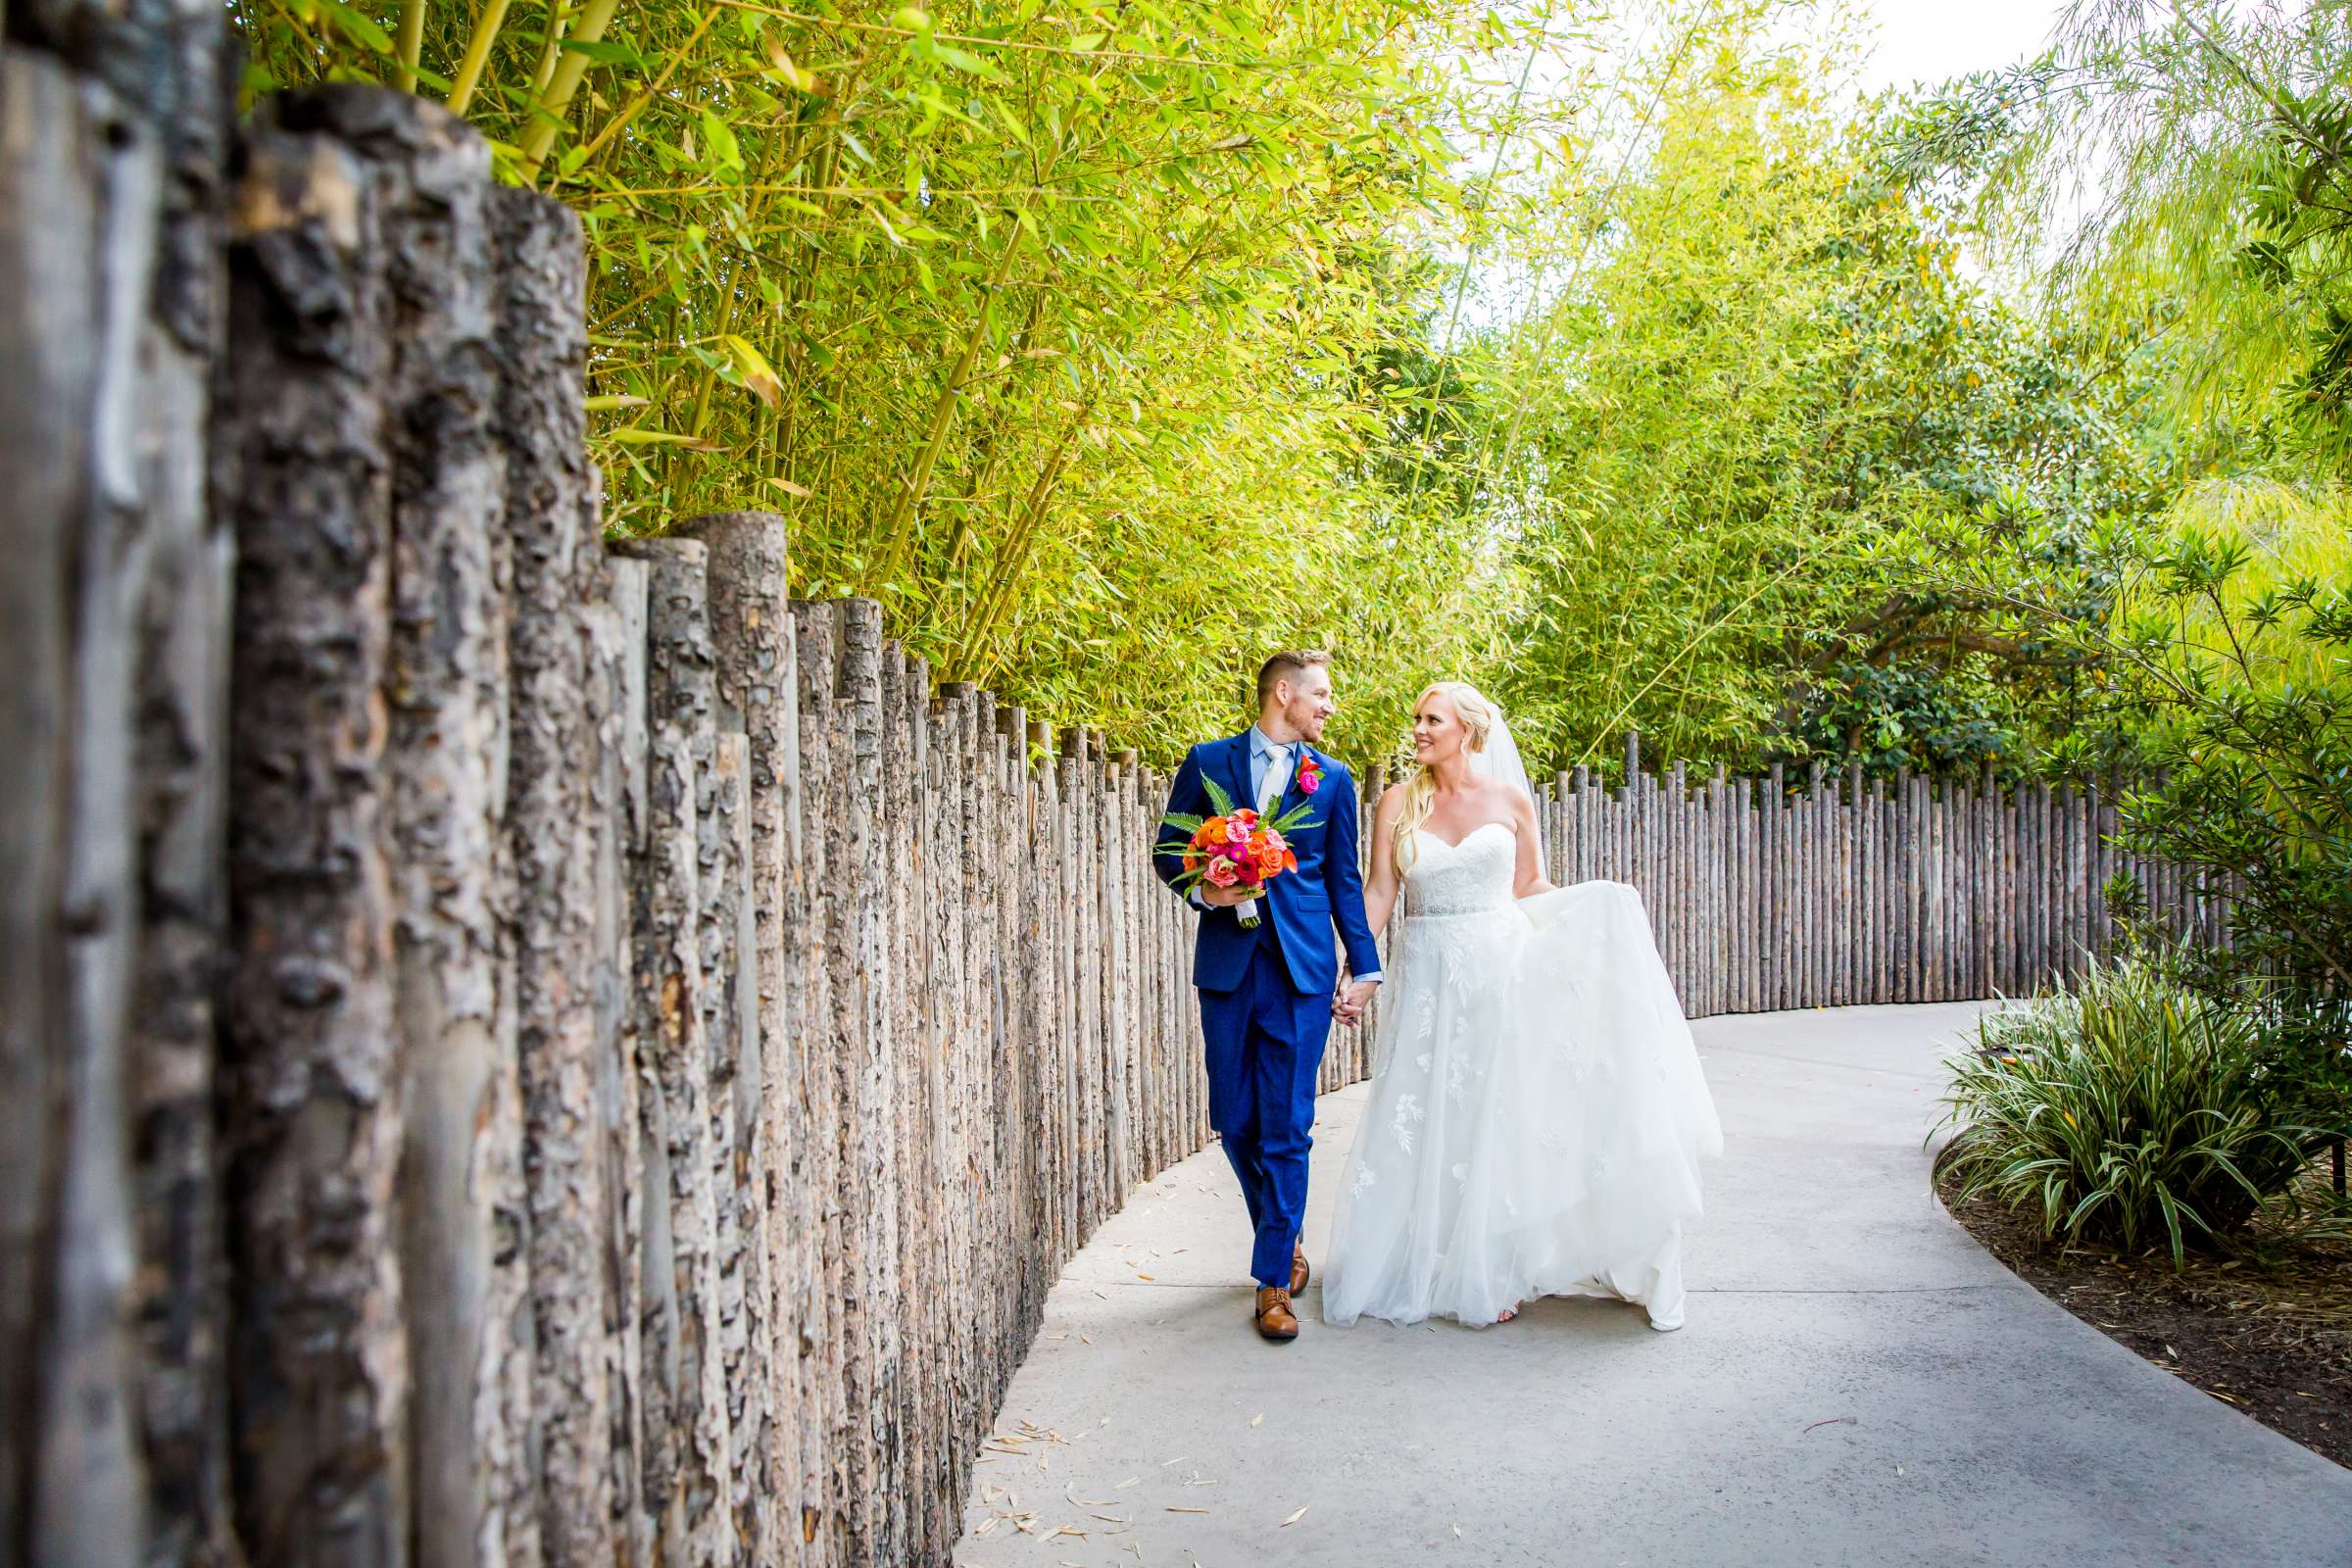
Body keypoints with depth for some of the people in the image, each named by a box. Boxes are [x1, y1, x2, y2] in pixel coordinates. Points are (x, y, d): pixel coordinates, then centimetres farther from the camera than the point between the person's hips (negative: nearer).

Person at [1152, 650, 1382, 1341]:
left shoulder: (1332, 778, 10)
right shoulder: (1208, 762, 6)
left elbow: (1344, 880, 12)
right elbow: (1167, 850, 10)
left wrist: (1364, 967, 8)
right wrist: (1201, 887, -11)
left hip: (1303, 966, 0)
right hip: (1228, 962, 1)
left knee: (1286, 1128, -3)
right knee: (1235, 1121, 8)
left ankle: (1273, 1280, 6)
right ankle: (1284, 1238, 31)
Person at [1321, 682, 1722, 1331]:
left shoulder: (1512, 801, 2)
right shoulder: (1397, 803, 2)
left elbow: (1531, 888, 9)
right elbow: (1379, 893, 0)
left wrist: (1597, 914, -5)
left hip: (1500, 972, 0)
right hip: (1427, 978, 1)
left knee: (1497, 1120, 3)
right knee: (1426, 1126, 5)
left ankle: (1492, 1272, 16)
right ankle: (1427, 1269, 20)